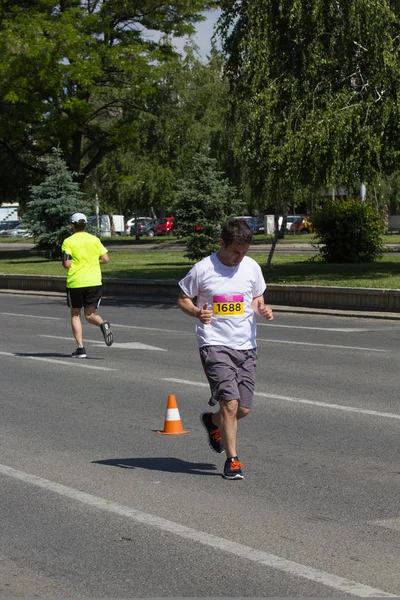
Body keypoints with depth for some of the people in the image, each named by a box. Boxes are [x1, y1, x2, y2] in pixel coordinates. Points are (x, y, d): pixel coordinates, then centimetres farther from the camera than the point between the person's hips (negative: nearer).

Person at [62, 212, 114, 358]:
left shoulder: (68, 242, -4)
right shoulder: (95, 240, 6)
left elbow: (67, 264, -12)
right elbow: (106, 259, 2)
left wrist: (64, 263, 10)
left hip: (75, 283, -3)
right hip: (94, 282, 3)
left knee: (75, 315, 12)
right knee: (90, 315, 10)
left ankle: (80, 348, 5)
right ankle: (103, 324, -25)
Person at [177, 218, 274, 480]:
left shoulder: (252, 267, 4)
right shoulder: (203, 269, -7)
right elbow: (182, 298, 3)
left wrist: (263, 310, -5)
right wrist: (197, 312, -17)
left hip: (246, 346, 4)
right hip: (215, 344, -4)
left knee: (244, 408, 5)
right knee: (230, 402, -16)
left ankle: (212, 421, 38)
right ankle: (232, 460, -2)